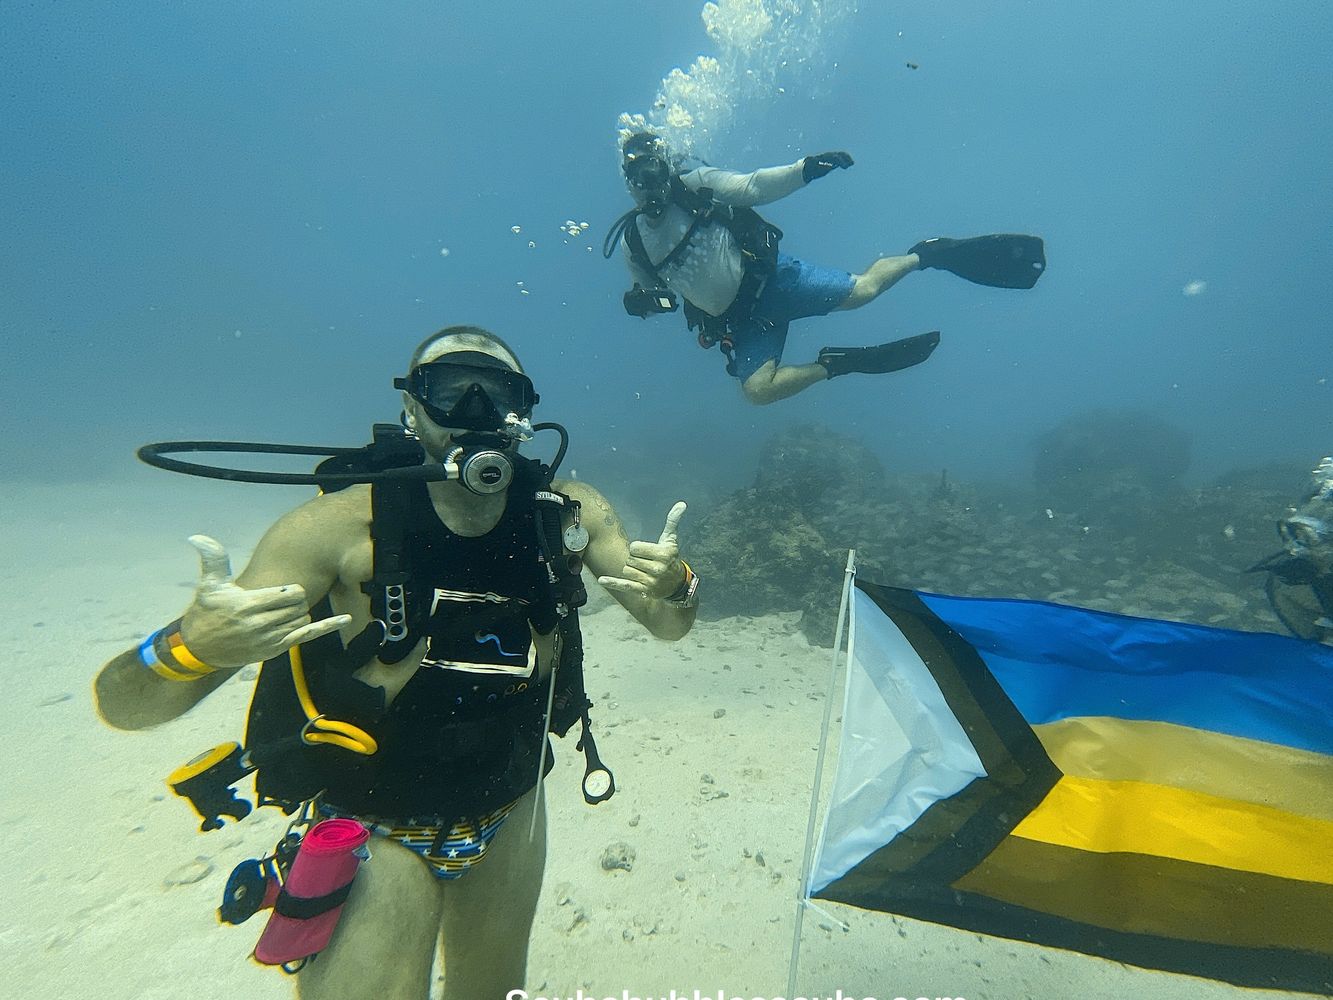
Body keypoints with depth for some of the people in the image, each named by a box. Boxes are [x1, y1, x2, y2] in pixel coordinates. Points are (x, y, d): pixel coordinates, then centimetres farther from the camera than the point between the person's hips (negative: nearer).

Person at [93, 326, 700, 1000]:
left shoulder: (569, 513, -14)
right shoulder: (340, 526, -22)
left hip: (511, 816, 4)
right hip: (374, 834, -3)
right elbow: (122, 704, -19)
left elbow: (667, 625, -5)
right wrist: (193, 647, -41)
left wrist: (674, 587, -28)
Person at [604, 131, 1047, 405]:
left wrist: (802, 170, -17)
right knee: (757, 390, -20)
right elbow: (651, 294, 17)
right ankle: (840, 363, 0)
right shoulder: (631, 240, 9)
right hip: (738, 320, 3)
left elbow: (755, 187, 0)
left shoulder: (697, 184, 2)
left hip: (769, 278, -2)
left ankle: (930, 253, 12)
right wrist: (639, 301, -6)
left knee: (860, 291, -18)